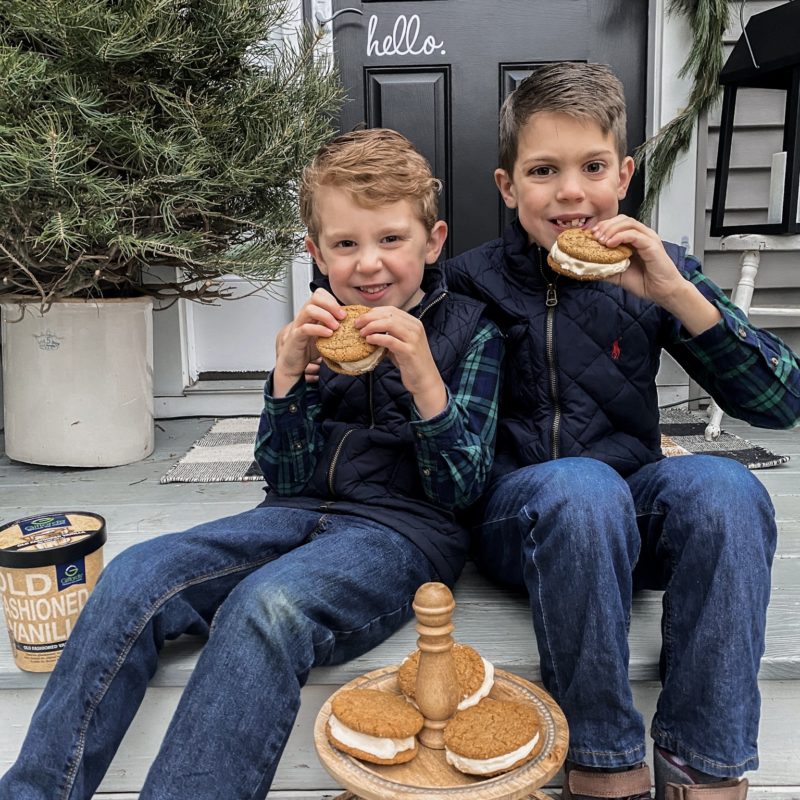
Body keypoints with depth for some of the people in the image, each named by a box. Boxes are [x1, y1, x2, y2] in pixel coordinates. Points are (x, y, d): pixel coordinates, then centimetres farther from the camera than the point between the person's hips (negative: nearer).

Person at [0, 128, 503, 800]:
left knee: (265, 606, -35)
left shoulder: (470, 332, 2)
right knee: (135, 577, -19)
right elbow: (287, 478, 6)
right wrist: (289, 374, -10)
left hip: (408, 525, -4)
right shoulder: (322, 328, 10)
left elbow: (460, 487, -5)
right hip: (304, 512, 4)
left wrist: (423, 375, -19)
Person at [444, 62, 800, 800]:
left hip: (631, 516, 2)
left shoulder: (651, 270, 3)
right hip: (516, 517, -2)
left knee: (720, 485, -29)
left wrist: (677, 294, -16)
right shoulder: (470, 282, -1)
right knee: (580, 484, -35)